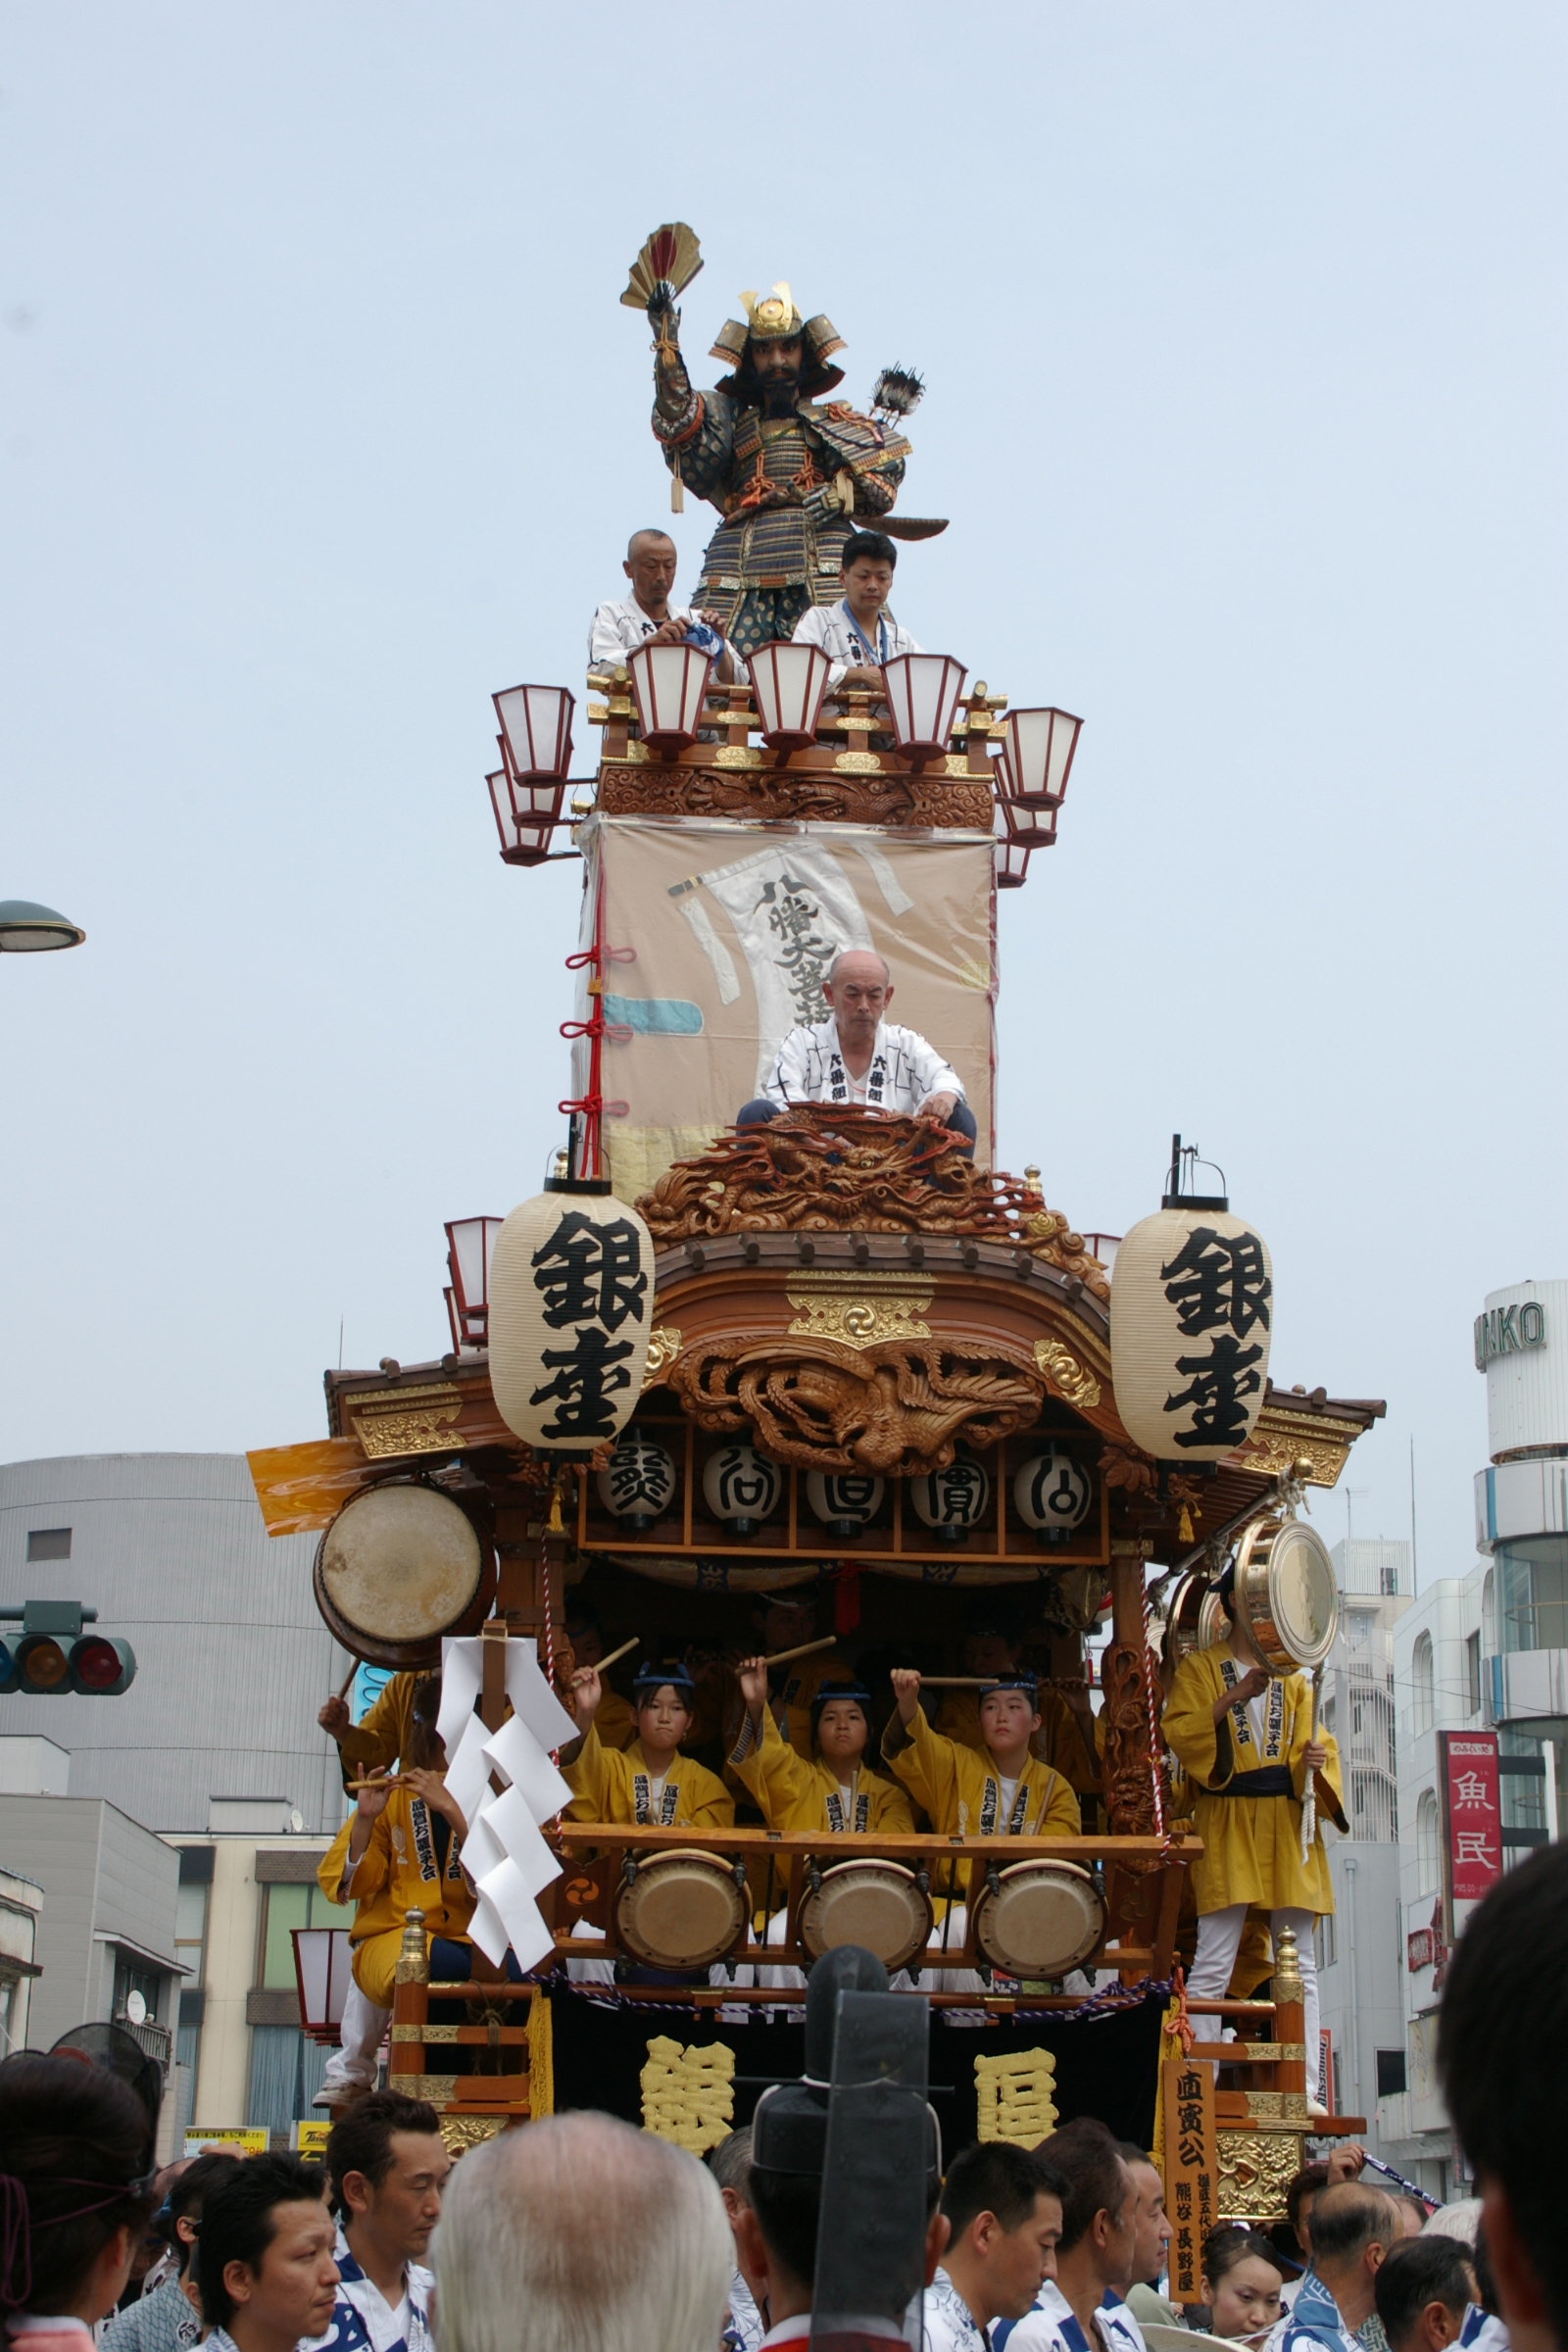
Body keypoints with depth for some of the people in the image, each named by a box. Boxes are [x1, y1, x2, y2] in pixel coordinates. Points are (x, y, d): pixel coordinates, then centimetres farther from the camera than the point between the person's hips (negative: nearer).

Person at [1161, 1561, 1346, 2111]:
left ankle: (1303, 2088, 1)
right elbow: (1177, 1731, -6)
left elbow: (1316, 1742, 10)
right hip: (1228, 1824, -4)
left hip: (1287, 1823, 4)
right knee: (1213, 1963, -11)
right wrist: (1233, 1698, -17)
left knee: (1299, 1963, 0)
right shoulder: (1200, 1667, 7)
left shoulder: (1294, 1676, 19)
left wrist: (1316, 1758, -12)